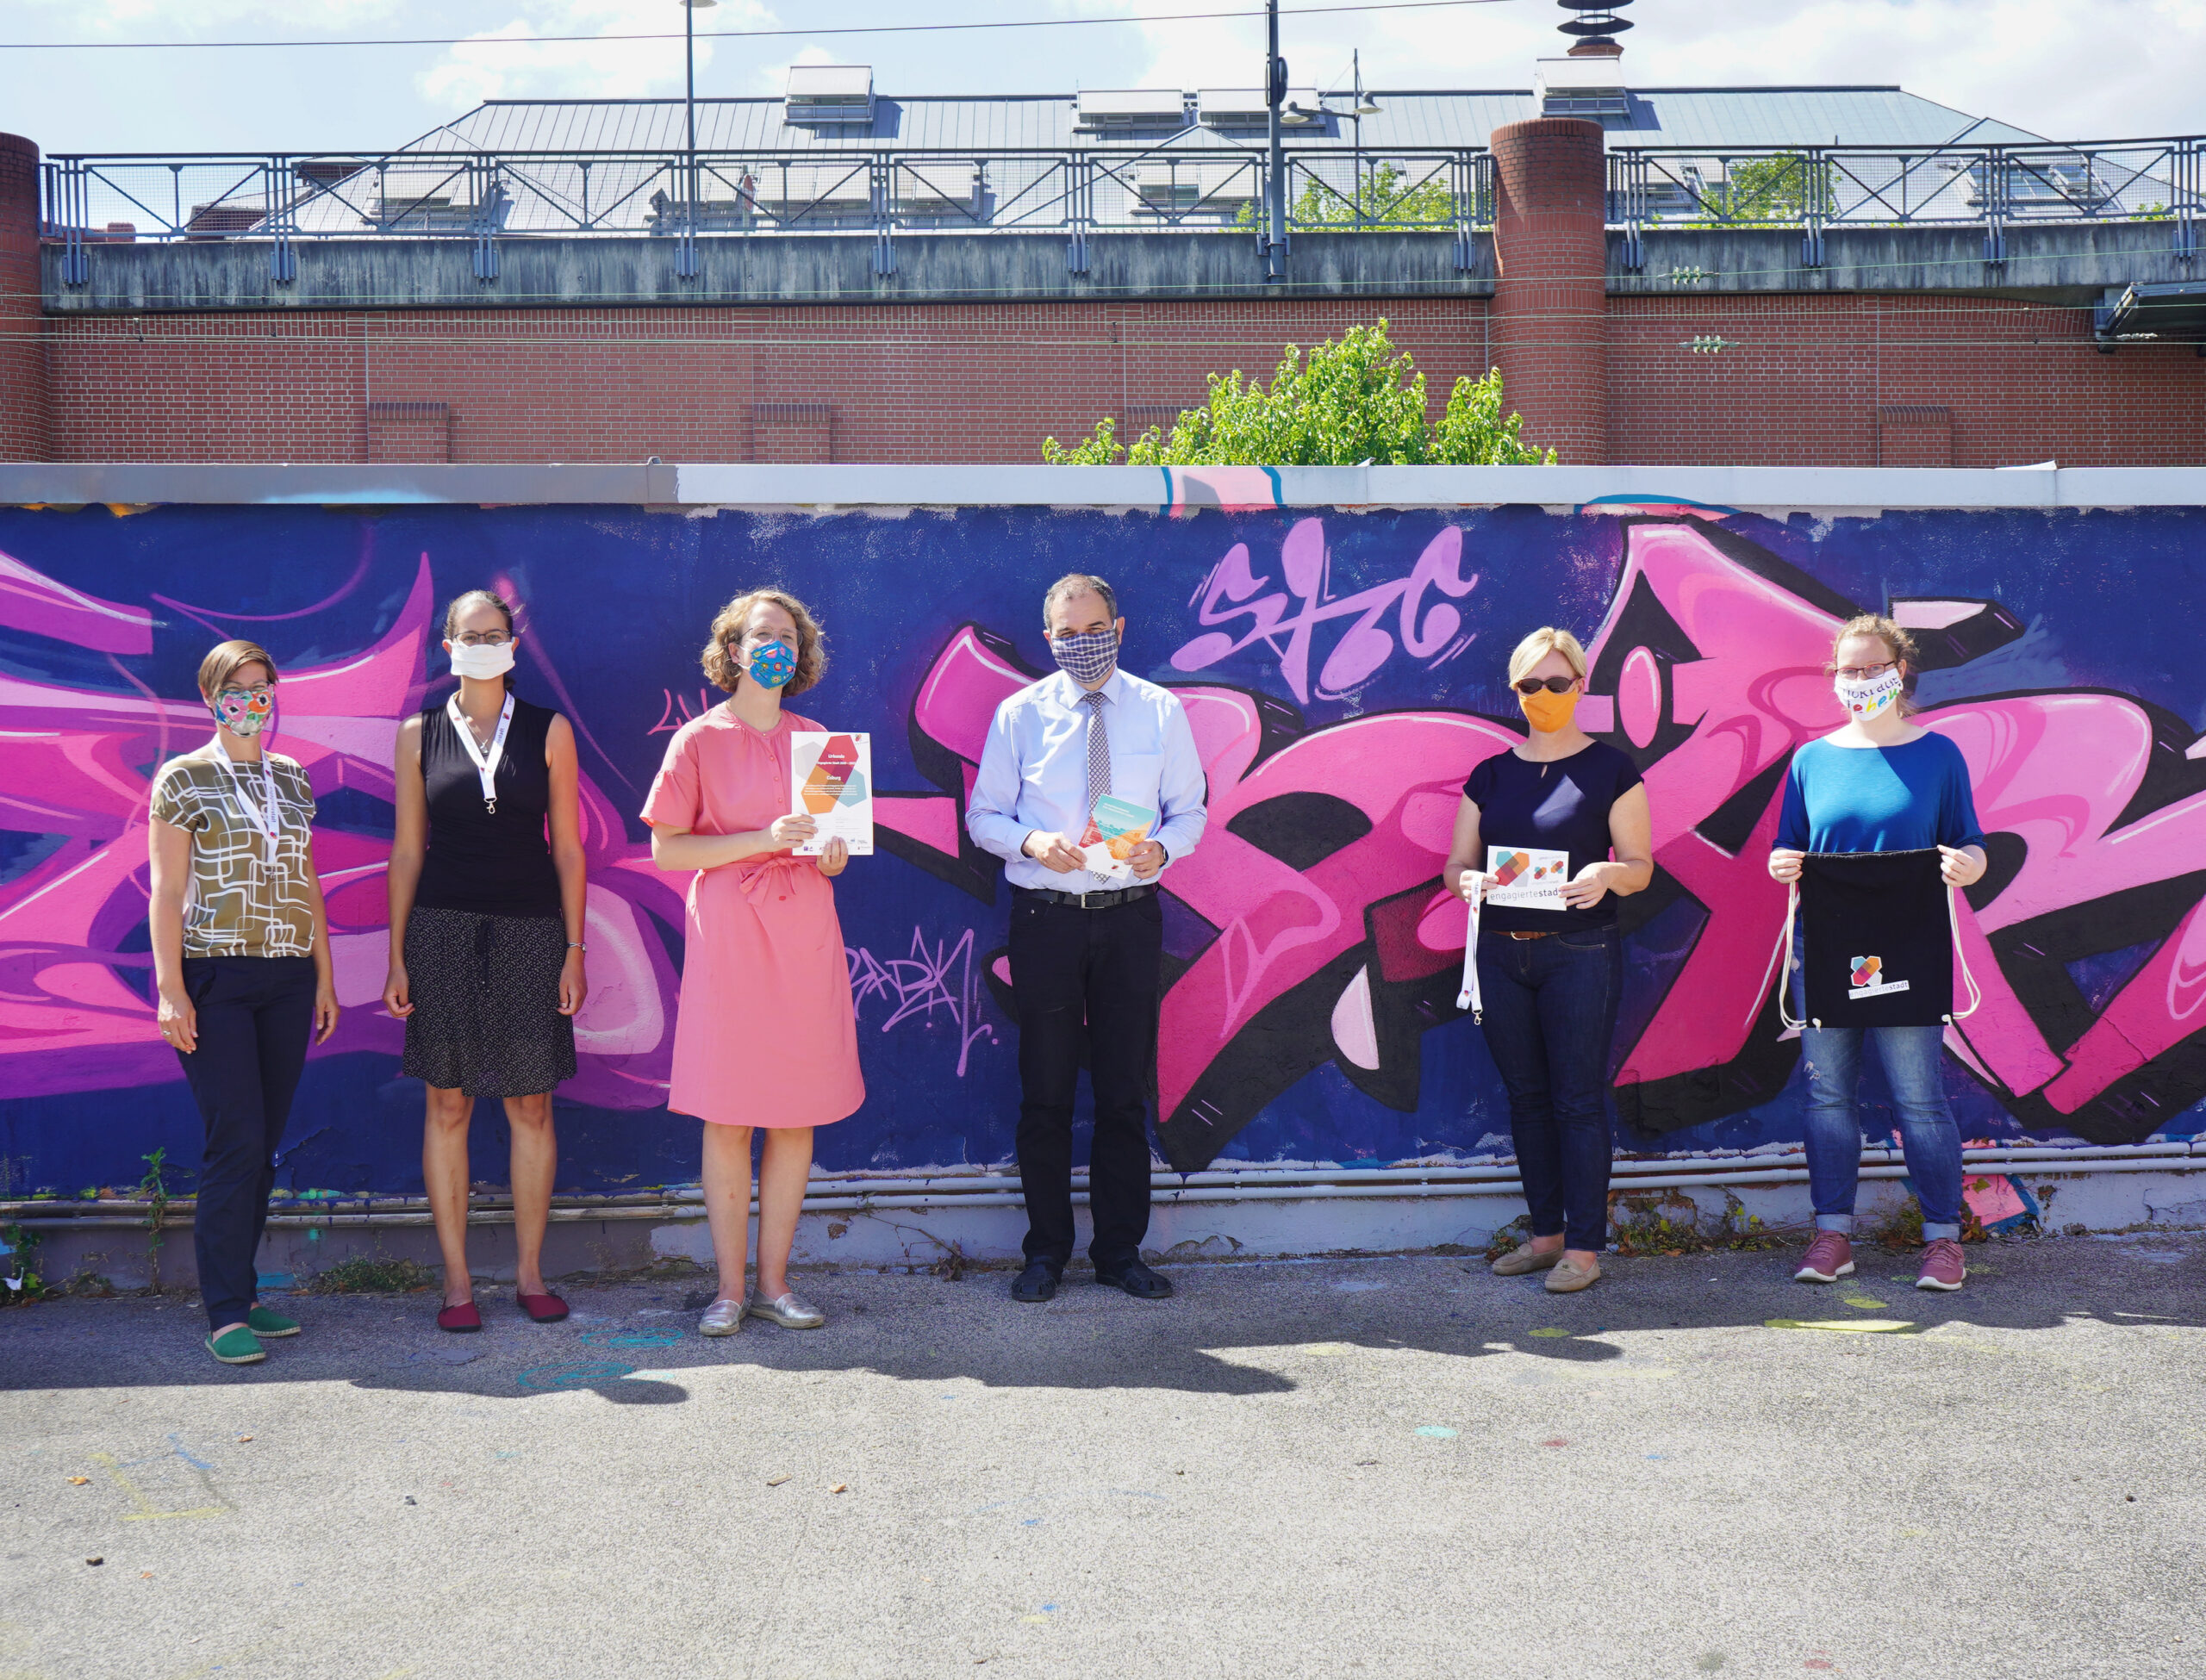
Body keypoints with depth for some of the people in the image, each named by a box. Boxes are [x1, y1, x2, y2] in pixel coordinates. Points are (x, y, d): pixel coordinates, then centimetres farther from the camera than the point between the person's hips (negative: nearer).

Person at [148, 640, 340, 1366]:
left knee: (264, 1145, 7)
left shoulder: (292, 778, 13)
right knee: (236, 1141, -10)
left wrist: (324, 977, 13)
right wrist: (169, 988, -11)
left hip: (288, 979, 5)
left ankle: (242, 1291, 16)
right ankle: (227, 1313, -4)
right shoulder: (183, 779, -1)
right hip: (215, 978, -5)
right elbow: (166, 891, -4)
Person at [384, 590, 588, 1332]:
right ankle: (457, 1281, 11)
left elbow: (568, 847, 5)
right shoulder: (420, 734, 6)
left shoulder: (548, 730, 5)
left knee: (531, 1106, 3)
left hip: (530, 933, 0)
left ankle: (529, 1272, 15)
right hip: (442, 932, 0)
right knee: (448, 1106, 3)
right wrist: (397, 957, 1)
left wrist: (574, 952, -1)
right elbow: (407, 851, 6)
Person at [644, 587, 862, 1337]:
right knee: (727, 1119, -1)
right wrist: (763, 840, -14)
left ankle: (774, 1281, 14)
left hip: (805, 937, 4)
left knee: (798, 1115, 4)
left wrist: (830, 853, -2)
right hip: (727, 936, -3)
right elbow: (666, 848, -4)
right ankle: (730, 1288, 9)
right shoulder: (699, 739, 1)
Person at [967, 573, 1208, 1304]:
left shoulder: (1162, 711, 5)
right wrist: (1031, 842, -17)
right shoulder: (1021, 713, 3)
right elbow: (983, 816, 4)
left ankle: (1120, 1250, 19)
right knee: (1045, 1092, 5)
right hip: (1045, 914, -1)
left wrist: (1161, 848, -14)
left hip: (1130, 915, 1)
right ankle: (1046, 1251, 17)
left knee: (1126, 1091, 6)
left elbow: (1189, 812, 8)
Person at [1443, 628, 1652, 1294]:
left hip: (1580, 952, -4)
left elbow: (1640, 865, 0)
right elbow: (1455, 864, 11)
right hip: (1501, 952, 4)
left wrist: (1605, 875, -22)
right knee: (1526, 1095, 10)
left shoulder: (1611, 770, 1)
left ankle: (1584, 1246, 3)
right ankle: (1546, 1232, 20)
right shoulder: (1489, 775, 12)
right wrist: (1470, 881, -12)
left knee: (1579, 1098, -4)